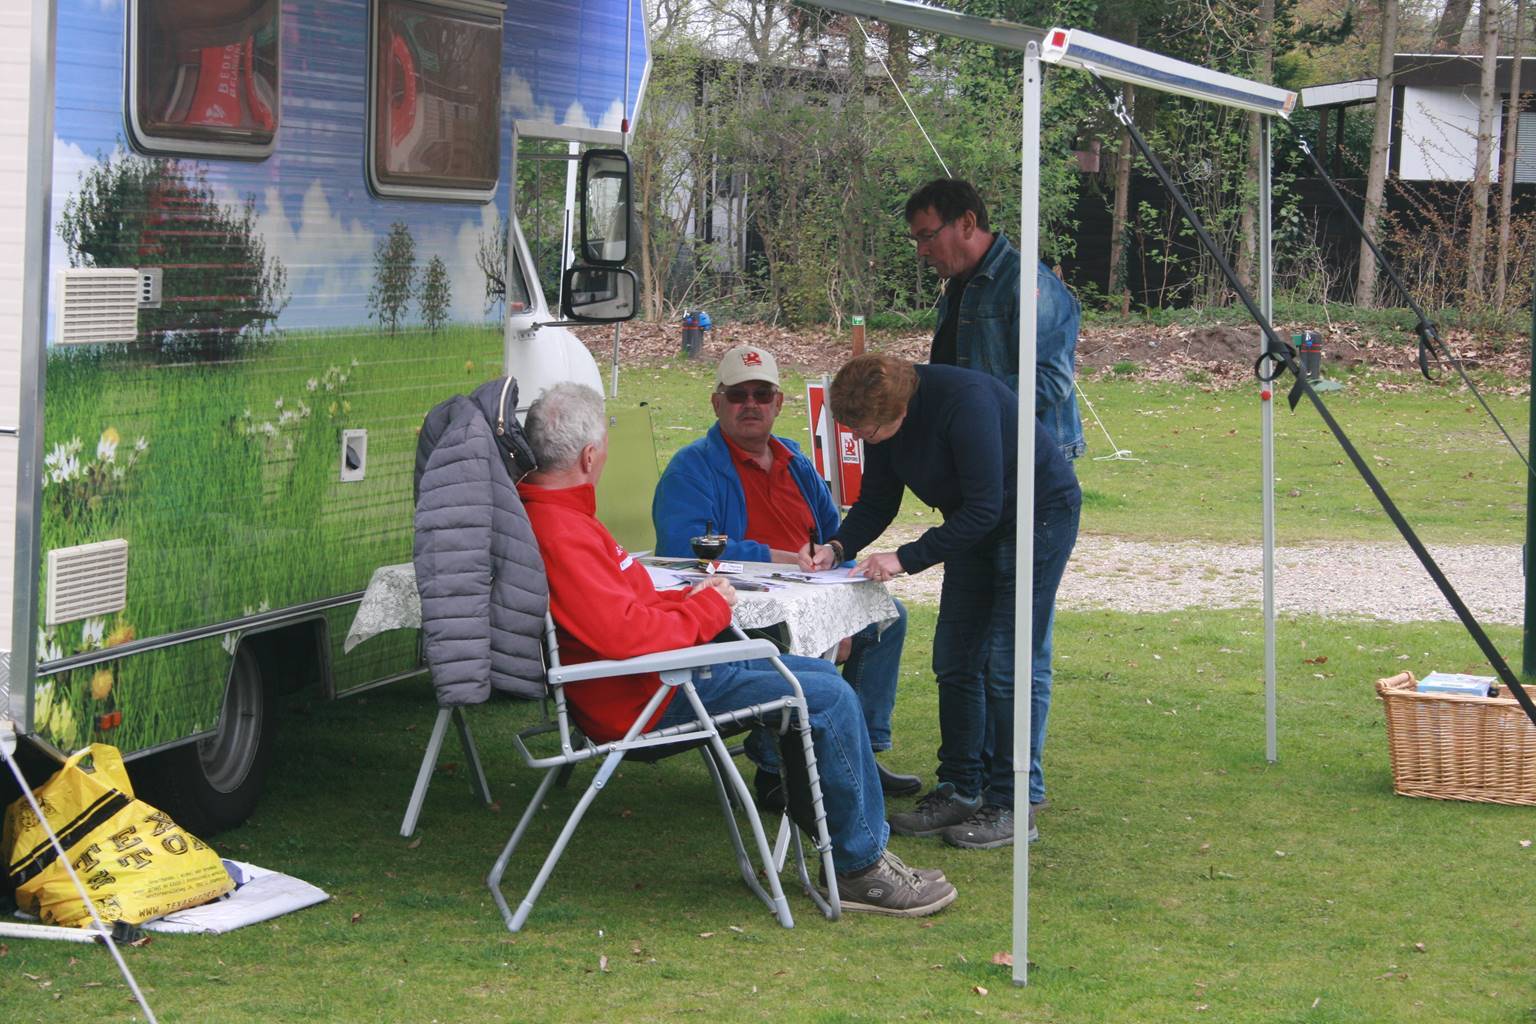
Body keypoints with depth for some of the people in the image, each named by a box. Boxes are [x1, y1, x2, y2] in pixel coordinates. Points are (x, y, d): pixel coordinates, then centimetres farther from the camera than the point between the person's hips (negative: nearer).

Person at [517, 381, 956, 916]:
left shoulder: (548, 509, 11)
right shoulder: (558, 530, -24)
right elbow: (623, 632, -31)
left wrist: (690, 598, 6)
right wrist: (705, 611, -15)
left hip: (664, 671, 12)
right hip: (650, 696, -12)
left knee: (818, 673, 17)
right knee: (831, 700, -12)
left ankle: (862, 843, 21)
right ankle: (861, 869, 0)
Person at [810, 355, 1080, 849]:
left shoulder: (964, 401, -33)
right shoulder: (881, 418, -9)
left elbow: (983, 508, -31)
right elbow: (877, 501, 2)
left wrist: (905, 559, -31)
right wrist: (839, 546, -17)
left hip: (1039, 514, -8)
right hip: (975, 527, 8)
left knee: (1004, 664, -11)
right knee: (954, 660, 6)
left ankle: (1009, 806, -5)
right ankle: (960, 790, 15)